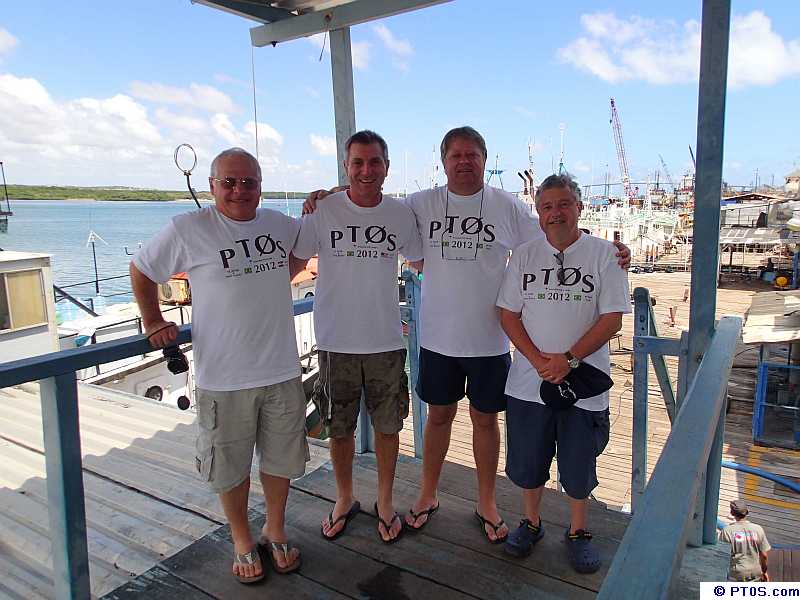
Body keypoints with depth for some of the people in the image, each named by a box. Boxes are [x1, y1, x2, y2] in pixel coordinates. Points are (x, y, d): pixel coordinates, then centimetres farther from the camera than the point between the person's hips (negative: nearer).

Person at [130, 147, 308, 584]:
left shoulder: (280, 224, 3)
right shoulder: (187, 229, -7)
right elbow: (141, 272, 6)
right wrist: (153, 323, 1)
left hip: (282, 371, 4)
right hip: (223, 377, -3)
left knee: (281, 458, 16)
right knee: (231, 465, 12)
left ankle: (275, 532, 39)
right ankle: (242, 541, 36)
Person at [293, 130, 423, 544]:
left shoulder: (402, 213, -1)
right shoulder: (323, 211, -7)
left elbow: (422, 259, 13)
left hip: (386, 340, 1)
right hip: (336, 341, -1)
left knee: (388, 425, 12)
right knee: (339, 428, 15)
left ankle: (385, 502, 34)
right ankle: (344, 499, 38)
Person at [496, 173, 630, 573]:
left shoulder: (603, 254, -2)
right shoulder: (524, 255, 4)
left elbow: (612, 319, -7)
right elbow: (508, 314, 2)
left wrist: (568, 359, -16)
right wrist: (538, 360, -11)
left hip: (583, 381, -2)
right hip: (528, 382, 2)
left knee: (579, 464, 11)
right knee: (527, 461, 13)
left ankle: (578, 531, 34)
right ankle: (531, 522, 37)